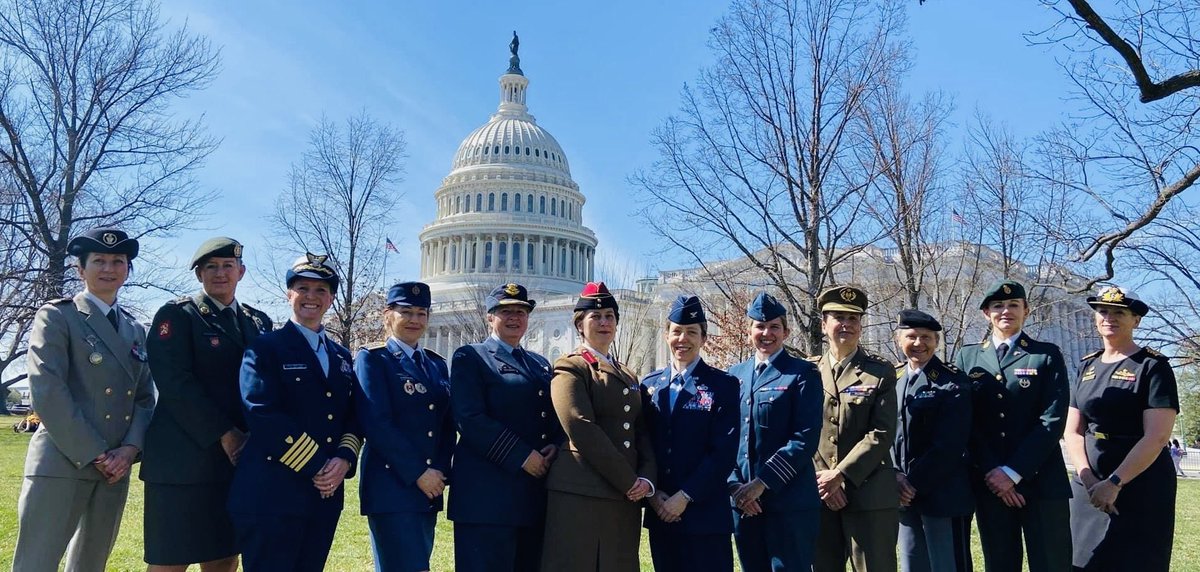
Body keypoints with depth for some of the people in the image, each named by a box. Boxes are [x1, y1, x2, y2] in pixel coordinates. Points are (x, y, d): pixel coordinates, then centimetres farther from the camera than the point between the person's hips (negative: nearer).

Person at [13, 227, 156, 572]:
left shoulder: (136, 330, 17)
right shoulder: (57, 316, -1)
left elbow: (145, 398, 13)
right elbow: (47, 391, -11)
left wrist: (130, 449, -5)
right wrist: (95, 454, -14)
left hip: (116, 467, 6)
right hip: (62, 463, -6)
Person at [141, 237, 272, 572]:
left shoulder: (259, 322, 15)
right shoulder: (176, 315, 0)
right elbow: (175, 383, -11)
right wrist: (224, 434, -15)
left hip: (240, 457, 5)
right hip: (183, 459, -5)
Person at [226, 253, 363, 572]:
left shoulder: (342, 356, 17)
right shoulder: (265, 348, -1)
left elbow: (355, 418, 12)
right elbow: (262, 414, -14)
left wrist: (344, 460, -9)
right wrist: (315, 466, -15)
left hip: (325, 495, 6)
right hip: (271, 495, -6)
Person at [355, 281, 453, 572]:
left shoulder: (437, 363, 15)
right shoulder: (372, 358, -3)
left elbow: (447, 425, 13)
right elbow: (376, 423, -14)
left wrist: (440, 472, -2)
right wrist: (417, 473, -15)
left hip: (429, 487, 6)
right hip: (391, 485, -6)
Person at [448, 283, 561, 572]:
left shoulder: (540, 364, 21)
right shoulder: (470, 357, 1)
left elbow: (555, 417, 19)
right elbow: (470, 419, -12)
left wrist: (555, 446, -4)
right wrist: (522, 456, -16)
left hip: (536, 492, 6)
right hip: (488, 491, -6)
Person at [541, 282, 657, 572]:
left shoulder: (629, 376, 20)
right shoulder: (570, 368, -2)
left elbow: (643, 434, 15)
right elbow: (582, 431, -14)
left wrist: (647, 478, -3)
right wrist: (629, 481, -13)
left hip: (626, 498, 7)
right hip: (579, 495, -6)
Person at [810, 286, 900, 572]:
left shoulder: (881, 372, 3)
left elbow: (882, 433, -6)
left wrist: (840, 474, -13)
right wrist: (821, 479, -8)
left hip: (870, 497, -2)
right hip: (818, 496, 2)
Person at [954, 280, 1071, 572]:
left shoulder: (1048, 355, 4)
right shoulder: (967, 357, 10)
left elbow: (1053, 419, -6)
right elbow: (965, 421, 4)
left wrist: (1013, 472, -12)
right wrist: (991, 471, -7)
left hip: (1041, 481, -2)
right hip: (989, 482, 2)